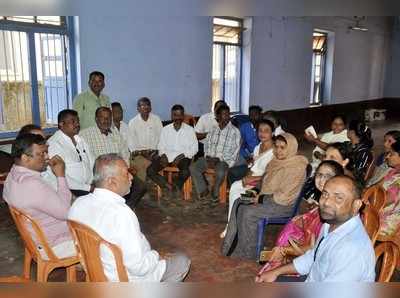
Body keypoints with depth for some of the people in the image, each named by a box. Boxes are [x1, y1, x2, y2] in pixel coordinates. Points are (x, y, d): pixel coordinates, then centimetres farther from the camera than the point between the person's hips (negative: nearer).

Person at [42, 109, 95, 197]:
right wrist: (87, 188, -17)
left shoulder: (80, 140, 17)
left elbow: (92, 163, 17)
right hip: (70, 191, -7)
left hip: (89, 186, 8)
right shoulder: (53, 144, -8)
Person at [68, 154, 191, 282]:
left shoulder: (78, 204, -11)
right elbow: (138, 267, -30)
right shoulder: (121, 213, -35)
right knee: (182, 261, 11)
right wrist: (155, 255, -9)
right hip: (126, 280, -7)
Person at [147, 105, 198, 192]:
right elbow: (161, 147, 13)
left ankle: (173, 188, -8)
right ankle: (169, 187, -20)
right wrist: (163, 155, -10)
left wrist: (181, 156, -13)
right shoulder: (165, 129, 14)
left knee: (185, 172, -35)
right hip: (167, 156, 3)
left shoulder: (189, 130, 7)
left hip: (183, 157, -2)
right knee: (150, 170, -22)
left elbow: (194, 149, 2)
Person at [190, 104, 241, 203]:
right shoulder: (213, 130, 14)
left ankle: (215, 193, -5)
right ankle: (203, 190, -1)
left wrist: (219, 159, -13)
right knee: (193, 167, -19)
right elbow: (208, 145, 15)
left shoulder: (234, 131, -1)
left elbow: (234, 151, -6)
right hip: (210, 157, 4)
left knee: (220, 172, -35)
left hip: (224, 159, -4)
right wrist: (208, 157, -5)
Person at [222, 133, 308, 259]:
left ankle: (248, 252, -5)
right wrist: (260, 196, -1)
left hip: (285, 205, -9)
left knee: (249, 212, -22)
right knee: (238, 204, -5)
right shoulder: (277, 161, 8)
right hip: (269, 199, 9)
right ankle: (233, 244, 2)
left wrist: (262, 199, -13)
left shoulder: (296, 167, -18)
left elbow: (284, 195, -21)